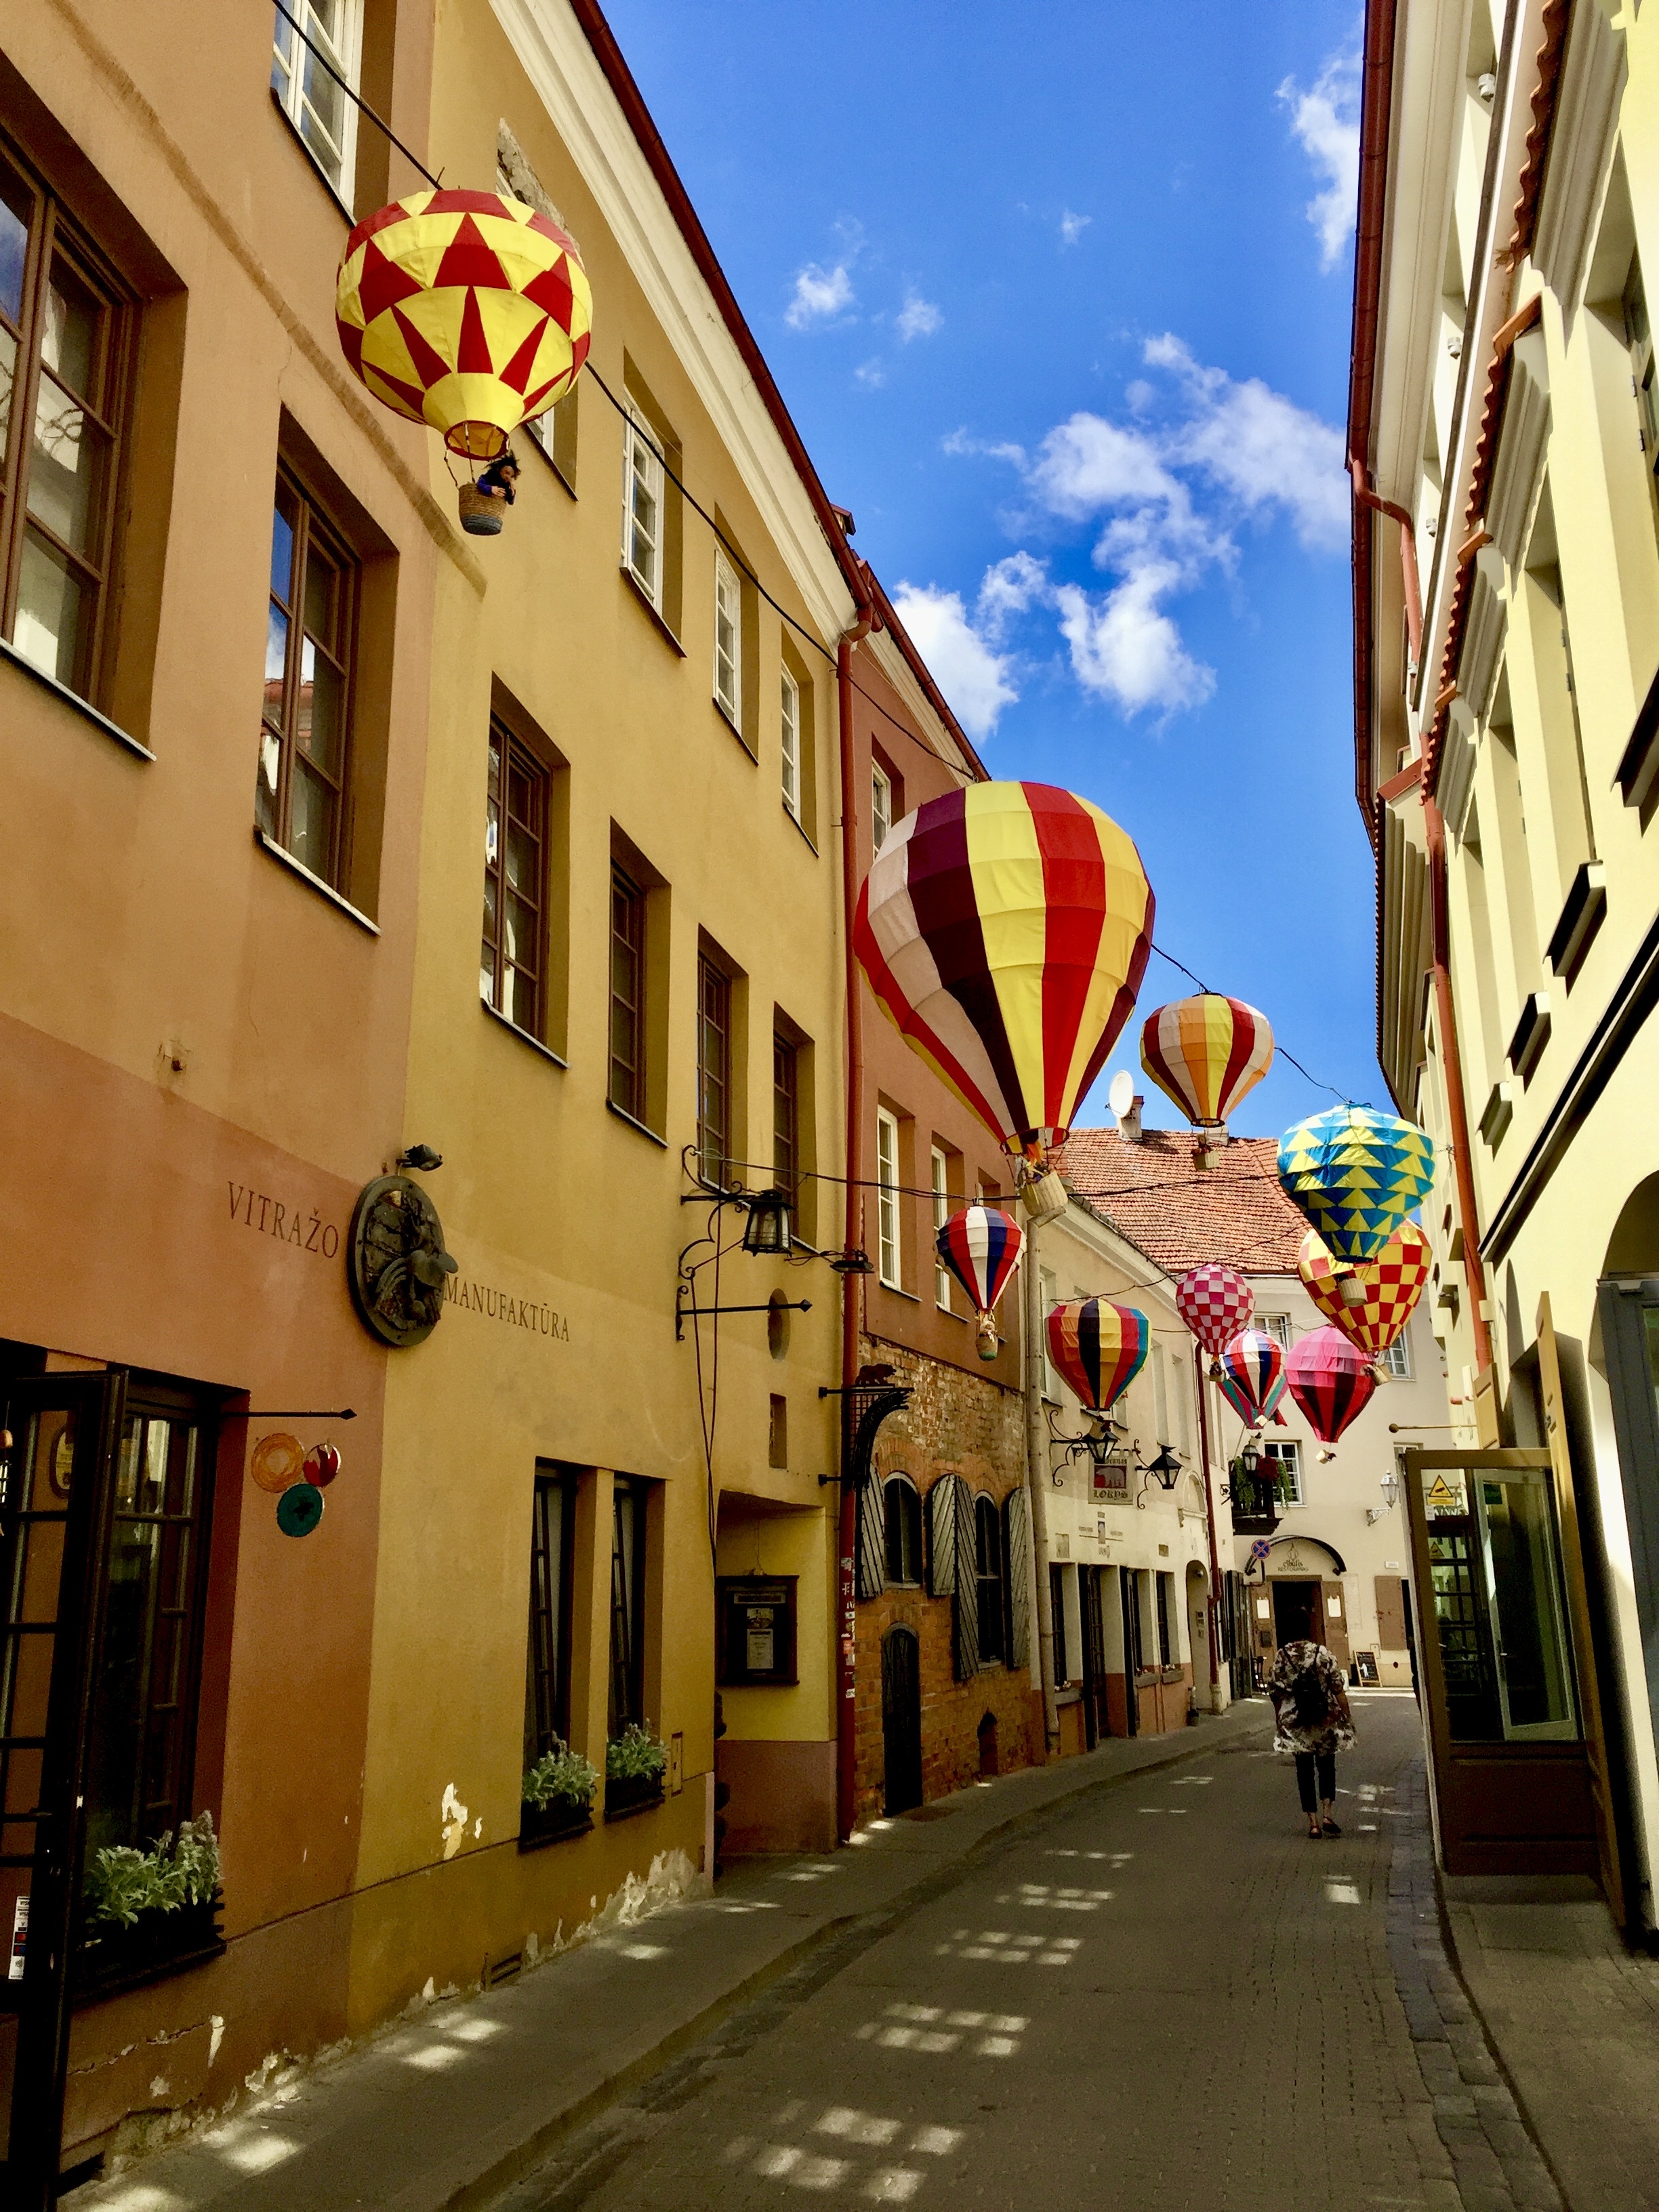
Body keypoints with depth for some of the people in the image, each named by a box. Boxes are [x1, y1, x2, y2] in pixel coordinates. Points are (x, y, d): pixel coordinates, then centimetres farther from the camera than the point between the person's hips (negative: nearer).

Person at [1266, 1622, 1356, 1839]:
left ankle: (1313, 1822, 5)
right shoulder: (1323, 1654, -8)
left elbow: (1275, 1695, 0)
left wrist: (1280, 1722, 12)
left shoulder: (1280, 1659, -5)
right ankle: (1328, 1814, 2)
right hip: (1326, 1722, 0)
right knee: (1326, 1766, 16)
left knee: (1305, 1770, 8)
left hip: (1295, 1724, 0)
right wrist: (1347, 1718, 2)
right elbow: (1339, 1691, -7)